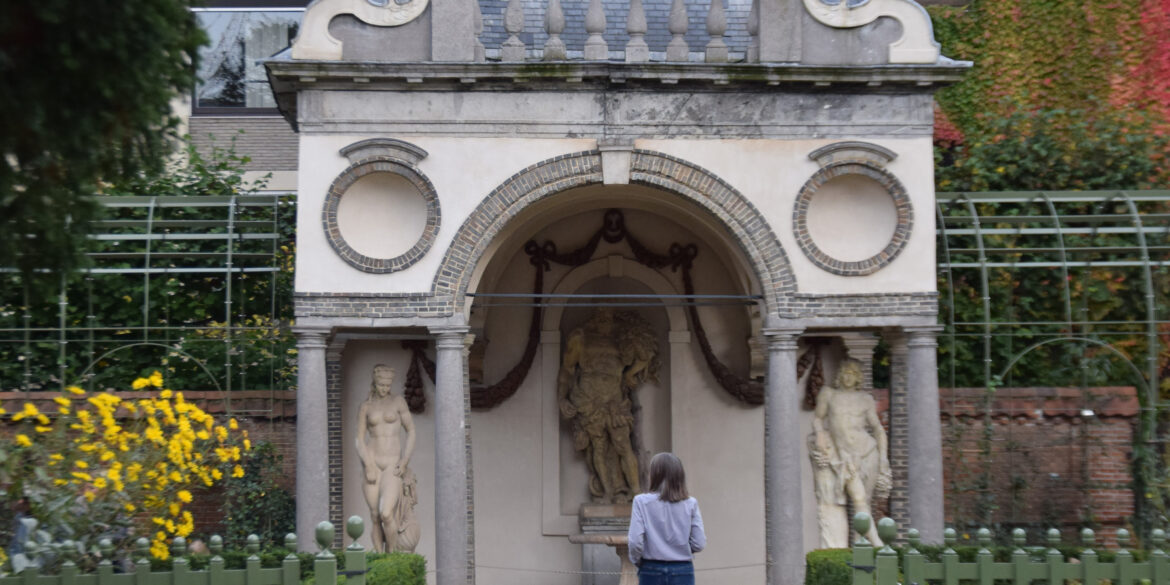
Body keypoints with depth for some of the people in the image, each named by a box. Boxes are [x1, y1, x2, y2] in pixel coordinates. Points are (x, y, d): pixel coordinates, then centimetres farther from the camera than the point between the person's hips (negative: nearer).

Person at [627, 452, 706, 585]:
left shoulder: (642, 501, -6)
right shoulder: (690, 504, -2)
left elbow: (635, 542, -11)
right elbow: (699, 543, -5)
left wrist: (636, 561, 8)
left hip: (651, 570, -1)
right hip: (683, 571, 1)